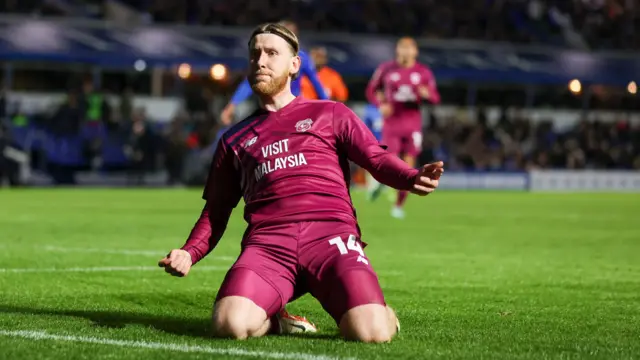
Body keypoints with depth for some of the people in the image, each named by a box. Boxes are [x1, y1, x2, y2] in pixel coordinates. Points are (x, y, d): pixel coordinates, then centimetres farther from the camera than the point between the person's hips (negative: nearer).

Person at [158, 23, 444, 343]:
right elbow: (215, 212, 29)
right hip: (267, 241, 2)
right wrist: (189, 253, 9)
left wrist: (411, 178, -16)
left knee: (371, 331, -27)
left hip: (330, 234, -2)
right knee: (231, 324, -31)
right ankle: (272, 319, 6)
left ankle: (383, 313, 12)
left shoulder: (330, 114, 21)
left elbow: (376, 159, 7)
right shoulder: (234, 139, 28)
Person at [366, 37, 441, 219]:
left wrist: (427, 94, -19)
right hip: (392, 123, -1)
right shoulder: (386, 69, -1)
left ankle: (399, 206, 16)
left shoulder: (423, 72, 1)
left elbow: (436, 98, 5)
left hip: (413, 125, 1)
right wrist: (381, 104, -11)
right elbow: (371, 91, 8)